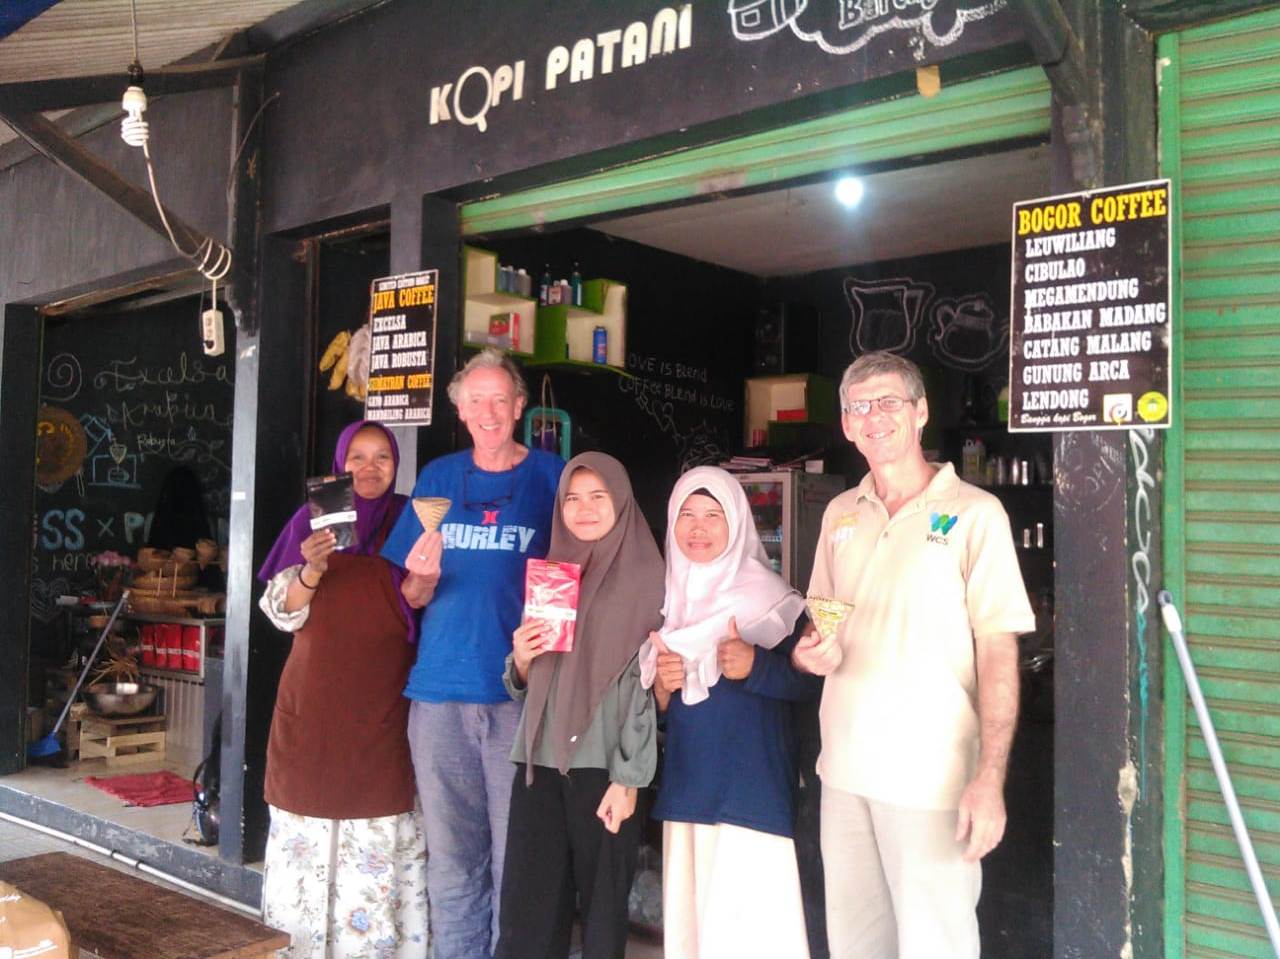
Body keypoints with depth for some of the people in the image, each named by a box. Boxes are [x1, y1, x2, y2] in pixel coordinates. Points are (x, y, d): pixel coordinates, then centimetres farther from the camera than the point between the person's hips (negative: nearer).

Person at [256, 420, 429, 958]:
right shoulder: (312, 519, 6)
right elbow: (282, 612, 2)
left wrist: (424, 581, -18)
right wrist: (312, 570, -18)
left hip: (383, 702, -1)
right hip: (316, 698, 1)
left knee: (381, 826, -2)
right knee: (310, 818, 3)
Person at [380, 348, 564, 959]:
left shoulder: (551, 477, 1)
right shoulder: (438, 477, 9)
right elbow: (414, 597, 11)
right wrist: (423, 579, -11)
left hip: (520, 693, -2)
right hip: (440, 690, 3)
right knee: (452, 862, 11)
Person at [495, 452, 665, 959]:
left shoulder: (644, 575, -1)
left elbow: (648, 686, -6)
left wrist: (628, 778, -11)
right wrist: (521, 658, -4)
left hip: (604, 765, -4)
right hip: (539, 762, 4)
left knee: (603, 908, 2)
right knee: (525, 911, 2)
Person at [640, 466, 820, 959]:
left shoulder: (769, 596, -6)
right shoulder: (666, 597, 9)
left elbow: (811, 681, -6)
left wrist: (757, 666, -22)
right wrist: (661, 685, -6)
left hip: (752, 785, -5)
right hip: (686, 781, 5)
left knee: (749, 913, -7)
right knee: (690, 910, 9)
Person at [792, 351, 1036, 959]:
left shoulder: (974, 514, -7)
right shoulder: (839, 515, 10)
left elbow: (998, 653, -10)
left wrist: (990, 779, -16)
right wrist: (809, 653, -4)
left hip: (931, 778, -5)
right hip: (843, 769, 5)